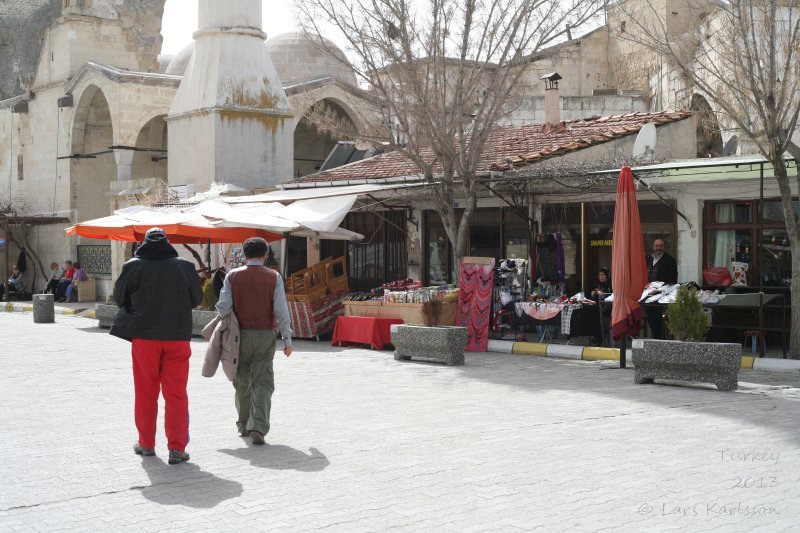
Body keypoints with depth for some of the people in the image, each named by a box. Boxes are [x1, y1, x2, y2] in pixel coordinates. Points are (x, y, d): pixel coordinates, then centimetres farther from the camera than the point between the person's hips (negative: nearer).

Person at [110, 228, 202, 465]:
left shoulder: (133, 266, -5)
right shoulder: (185, 266, -2)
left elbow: (119, 297, 7)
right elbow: (196, 299, 10)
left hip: (144, 337, 0)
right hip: (178, 336, 0)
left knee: (145, 393, 13)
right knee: (176, 394, 5)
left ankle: (146, 444, 21)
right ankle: (177, 448, 2)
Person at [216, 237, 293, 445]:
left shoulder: (232, 276, 2)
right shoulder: (273, 277, 0)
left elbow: (223, 307, -4)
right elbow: (281, 310, -5)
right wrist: (287, 339, 0)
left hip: (240, 334, 1)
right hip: (265, 335, -1)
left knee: (242, 381, 15)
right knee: (262, 382, -1)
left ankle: (244, 425, 24)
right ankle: (258, 427, -13)